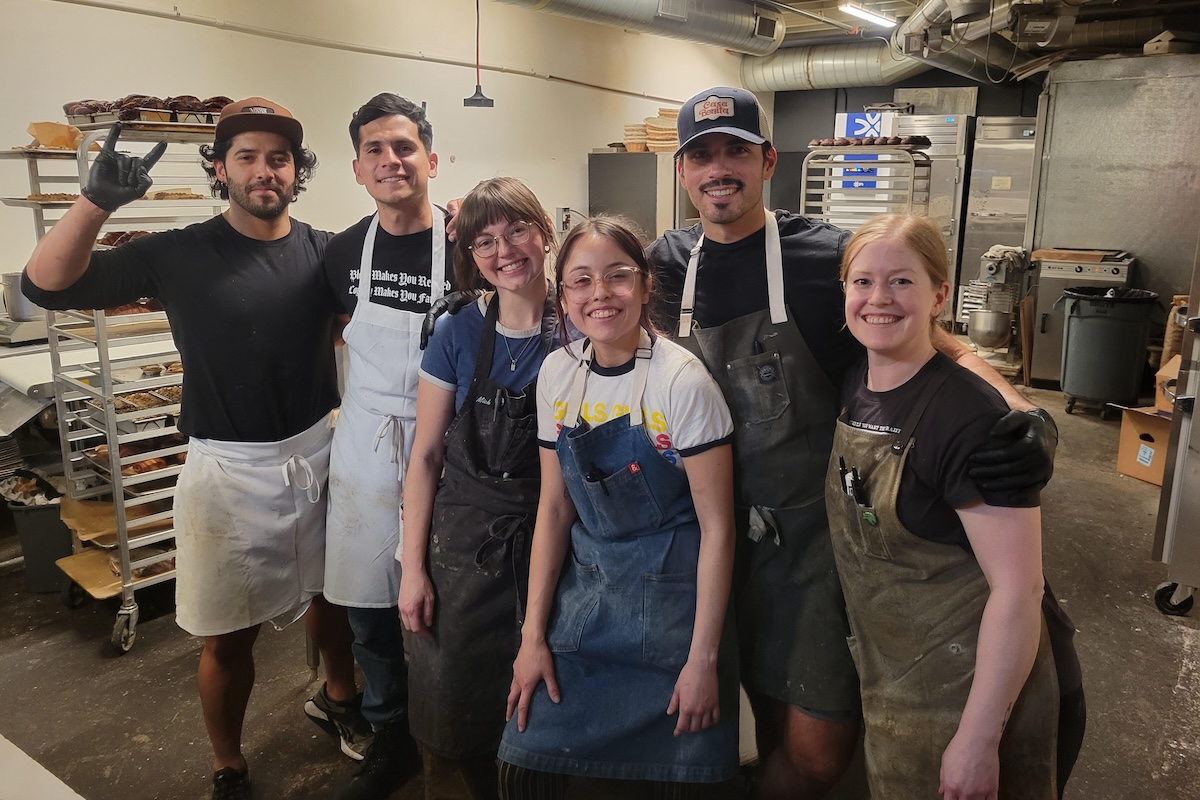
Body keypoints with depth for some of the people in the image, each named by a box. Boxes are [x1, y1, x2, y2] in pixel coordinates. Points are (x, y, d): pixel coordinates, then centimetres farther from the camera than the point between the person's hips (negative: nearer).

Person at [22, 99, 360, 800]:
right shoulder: (181, 256, -7)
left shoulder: (325, 253, -1)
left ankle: (343, 698, 49)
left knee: (330, 594, 21)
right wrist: (98, 201, -24)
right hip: (228, 471, -2)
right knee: (229, 637, 9)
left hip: (318, 455, 2)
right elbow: (47, 285, -9)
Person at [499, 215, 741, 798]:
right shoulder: (557, 373, -2)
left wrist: (703, 658, -12)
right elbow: (555, 509, 3)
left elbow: (716, 525, -12)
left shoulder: (682, 381, -16)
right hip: (584, 587, 4)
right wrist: (533, 634, 0)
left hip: (673, 597, -4)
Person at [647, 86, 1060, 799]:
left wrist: (1031, 418, -28)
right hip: (720, 527, 3)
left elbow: (947, 351, -10)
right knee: (770, 714, 19)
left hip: (813, 532, -3)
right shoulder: (668, 264, 1)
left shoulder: (828, 258, -12)